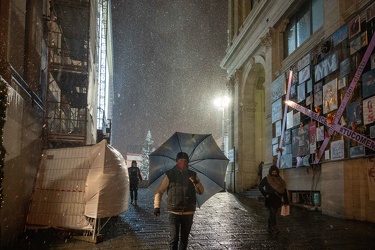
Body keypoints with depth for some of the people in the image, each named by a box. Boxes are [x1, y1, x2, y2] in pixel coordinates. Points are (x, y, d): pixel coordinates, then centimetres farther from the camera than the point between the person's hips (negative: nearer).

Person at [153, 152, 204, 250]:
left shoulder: (193, 175, 5)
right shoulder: (170, 175, -2)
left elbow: (201, 191, 2)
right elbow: (159, 191, 1)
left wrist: (196, 182, -17)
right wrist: (156, 206, -10)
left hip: (188, 213, 3)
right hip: (174, 213, -3)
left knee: (184, 238, 14)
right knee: (174, 238, -8)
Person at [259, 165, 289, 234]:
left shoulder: (279, 180, 9)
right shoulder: (266, 179, -2)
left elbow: (284, 190, 8)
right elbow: (260, 187, -5)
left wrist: (286, 201, 3)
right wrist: (265, 194, -12)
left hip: (277, 200, 5)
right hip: (270, 200, -5)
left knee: (273, 214, 11)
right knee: (273, 213, -18)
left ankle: (270, 228, 23)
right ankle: (274, 228, -19)